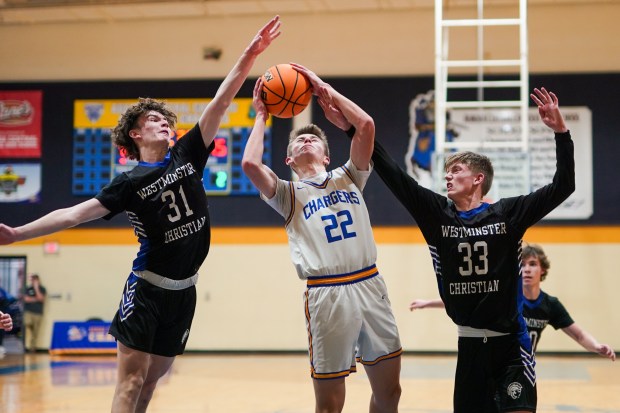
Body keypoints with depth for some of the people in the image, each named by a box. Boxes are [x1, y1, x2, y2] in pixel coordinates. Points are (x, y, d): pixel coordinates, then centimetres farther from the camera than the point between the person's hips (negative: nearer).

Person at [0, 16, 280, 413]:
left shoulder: (187, 155, 5)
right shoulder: (130, 183, -3)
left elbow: (220, 103, -3)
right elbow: (76, 213, -7)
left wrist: (249, 55, -9)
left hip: (183, 289, 4)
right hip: (147, 287, -4)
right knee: (131, 381, -8)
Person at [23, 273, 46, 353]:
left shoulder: (42, 289, 6)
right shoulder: (28, 288, 7)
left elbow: (41, 298, -9)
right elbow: (26, 299, -4)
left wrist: (36, 288, -11)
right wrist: (36, 299, -5)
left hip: (38, 313, 1)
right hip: (28, 311, -1)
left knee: (35, 331, 1)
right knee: (28, 324, -29)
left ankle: (32, 346, 9)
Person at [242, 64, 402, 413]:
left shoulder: (348, 178, 17)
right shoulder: (289, 194, 10)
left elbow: (366, 125, 4)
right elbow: (251, 163, -9)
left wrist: (324, 89, 9)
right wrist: (262, 116, 6)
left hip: (370, 285, 3)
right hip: (326, 293, -3)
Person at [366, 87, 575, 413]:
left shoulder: (508, 214, -5)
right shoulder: (437, 214, 1)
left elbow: (563, 186, -9)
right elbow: (394, 177, -3)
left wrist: (560, 131, -19)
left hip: (511, 341, -3)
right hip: (470, 343, 3)